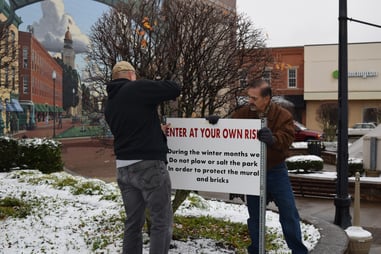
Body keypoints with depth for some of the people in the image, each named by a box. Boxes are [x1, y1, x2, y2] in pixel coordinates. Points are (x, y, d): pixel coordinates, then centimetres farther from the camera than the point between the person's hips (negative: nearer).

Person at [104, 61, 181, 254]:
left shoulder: (110, 104, 14)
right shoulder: (137, 88, -9)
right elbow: (174, 88, -9)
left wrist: (156, 129, 30)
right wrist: (157, 88, 10)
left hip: (123, 167, 8)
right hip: (149, 165, -7)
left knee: (133, 222, 15)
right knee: (161, 222, 1)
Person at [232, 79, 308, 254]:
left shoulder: (283, 115, -13)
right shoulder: (243, 113, -4)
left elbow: (286, 139, -25)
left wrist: (272, 139, -47)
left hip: (276, 171, -2)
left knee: (289, 212, 4)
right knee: (255, 215, 12)